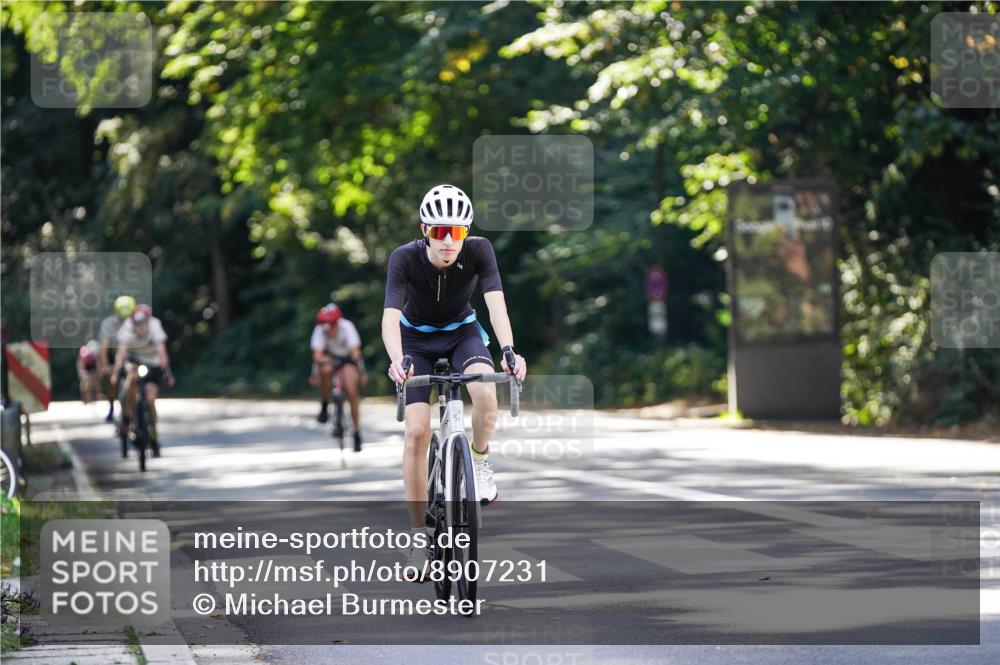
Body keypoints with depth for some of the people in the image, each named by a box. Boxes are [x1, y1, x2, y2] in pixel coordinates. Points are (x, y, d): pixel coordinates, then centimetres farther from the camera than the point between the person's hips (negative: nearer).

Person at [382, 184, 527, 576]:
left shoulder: (478, 251, -24)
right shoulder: (405, 259, -27)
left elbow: (496, 303, -34)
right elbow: (390, 316, -37)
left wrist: (508, 350, -52)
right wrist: (397, 360, -56)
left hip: (461, 331, 1)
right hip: (416, 337, -1)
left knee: (485, 393, -33)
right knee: (416, 432, -14)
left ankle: (479, 461, -3)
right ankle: (419, 535, -3)